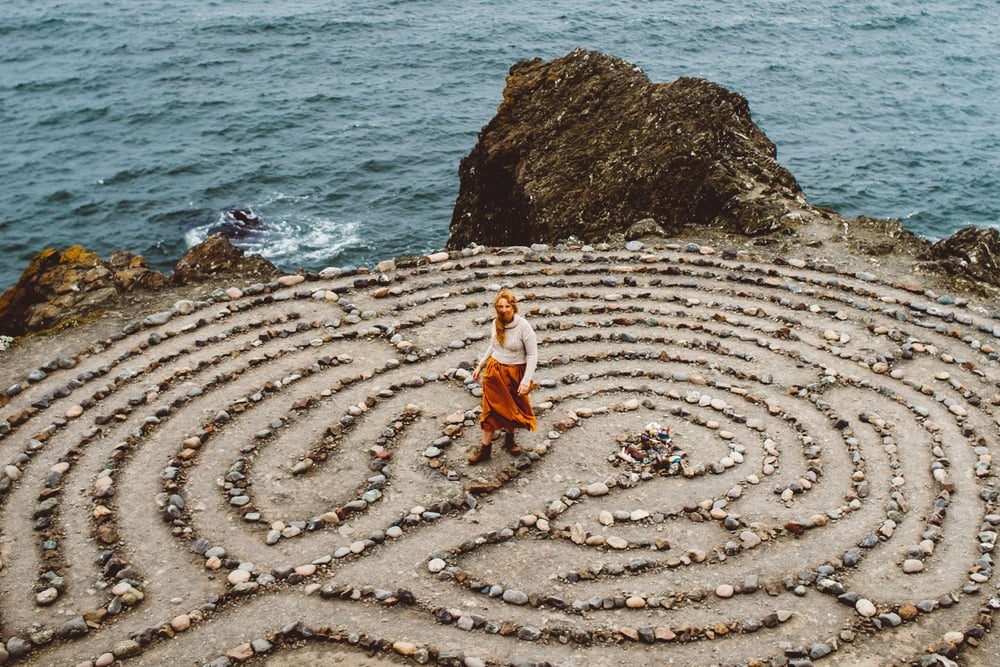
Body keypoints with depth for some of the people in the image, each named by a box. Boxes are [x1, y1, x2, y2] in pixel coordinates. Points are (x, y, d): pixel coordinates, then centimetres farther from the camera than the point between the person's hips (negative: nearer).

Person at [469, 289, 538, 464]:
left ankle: (509, 438, 41)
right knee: (492, 409, 7)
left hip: (515, 374, -3)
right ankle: (486, 447, 16)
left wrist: (526, 381, -21)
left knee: (513, 409, 17)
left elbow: (533, 355, -17)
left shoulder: (523, 326, -20)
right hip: (494, 371, 3)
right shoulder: (496, 323, -4)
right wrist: (480, 366, 14)